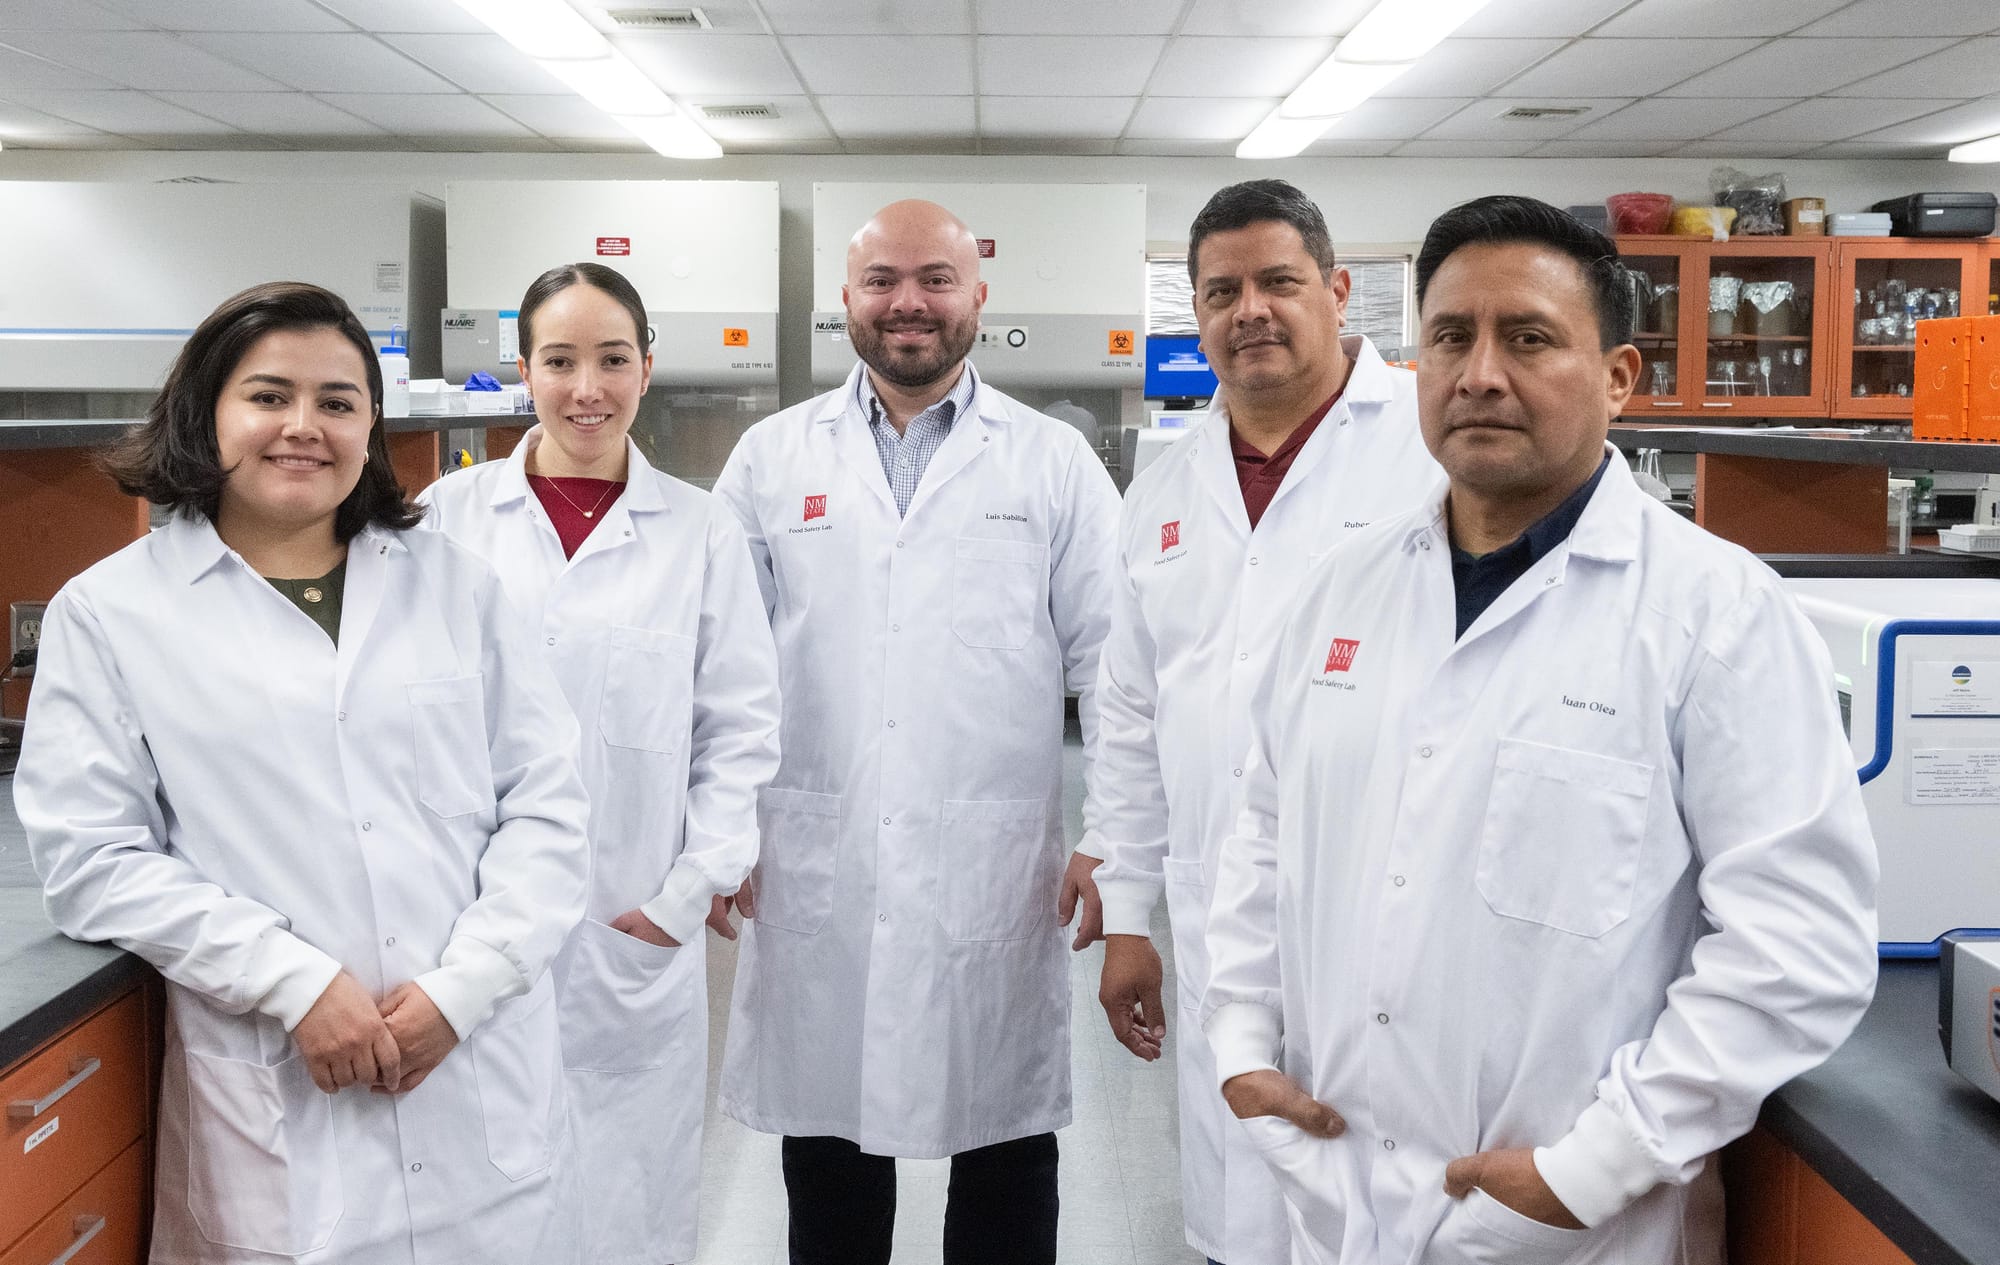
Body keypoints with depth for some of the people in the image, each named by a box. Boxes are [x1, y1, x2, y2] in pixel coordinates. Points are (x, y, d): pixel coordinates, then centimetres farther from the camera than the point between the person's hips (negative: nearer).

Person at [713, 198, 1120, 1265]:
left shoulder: (1055, 464, 4)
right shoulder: (771, 458, 7)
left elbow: (1111, 659, 2)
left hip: (999, 875, -1)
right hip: (815, 873, 1)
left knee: (1005, 1174, 11)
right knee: (829, 1176, 14)